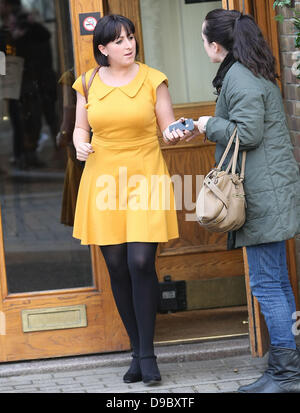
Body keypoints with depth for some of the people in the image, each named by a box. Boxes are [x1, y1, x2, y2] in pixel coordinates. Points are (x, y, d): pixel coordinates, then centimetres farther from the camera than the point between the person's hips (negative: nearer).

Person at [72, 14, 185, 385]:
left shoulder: (152, 80, 1)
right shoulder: (88, 83, 5)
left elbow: (168, 129, 3)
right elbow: (80, 128, 15)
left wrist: (173, 134, -19)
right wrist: (80, 145, -6)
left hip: (144, 176, -2)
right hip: (103, 179, 2)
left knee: (141, 262, -13)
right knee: (116, 267, 3)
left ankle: (146, 353, -2)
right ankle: (137, 352, 15)